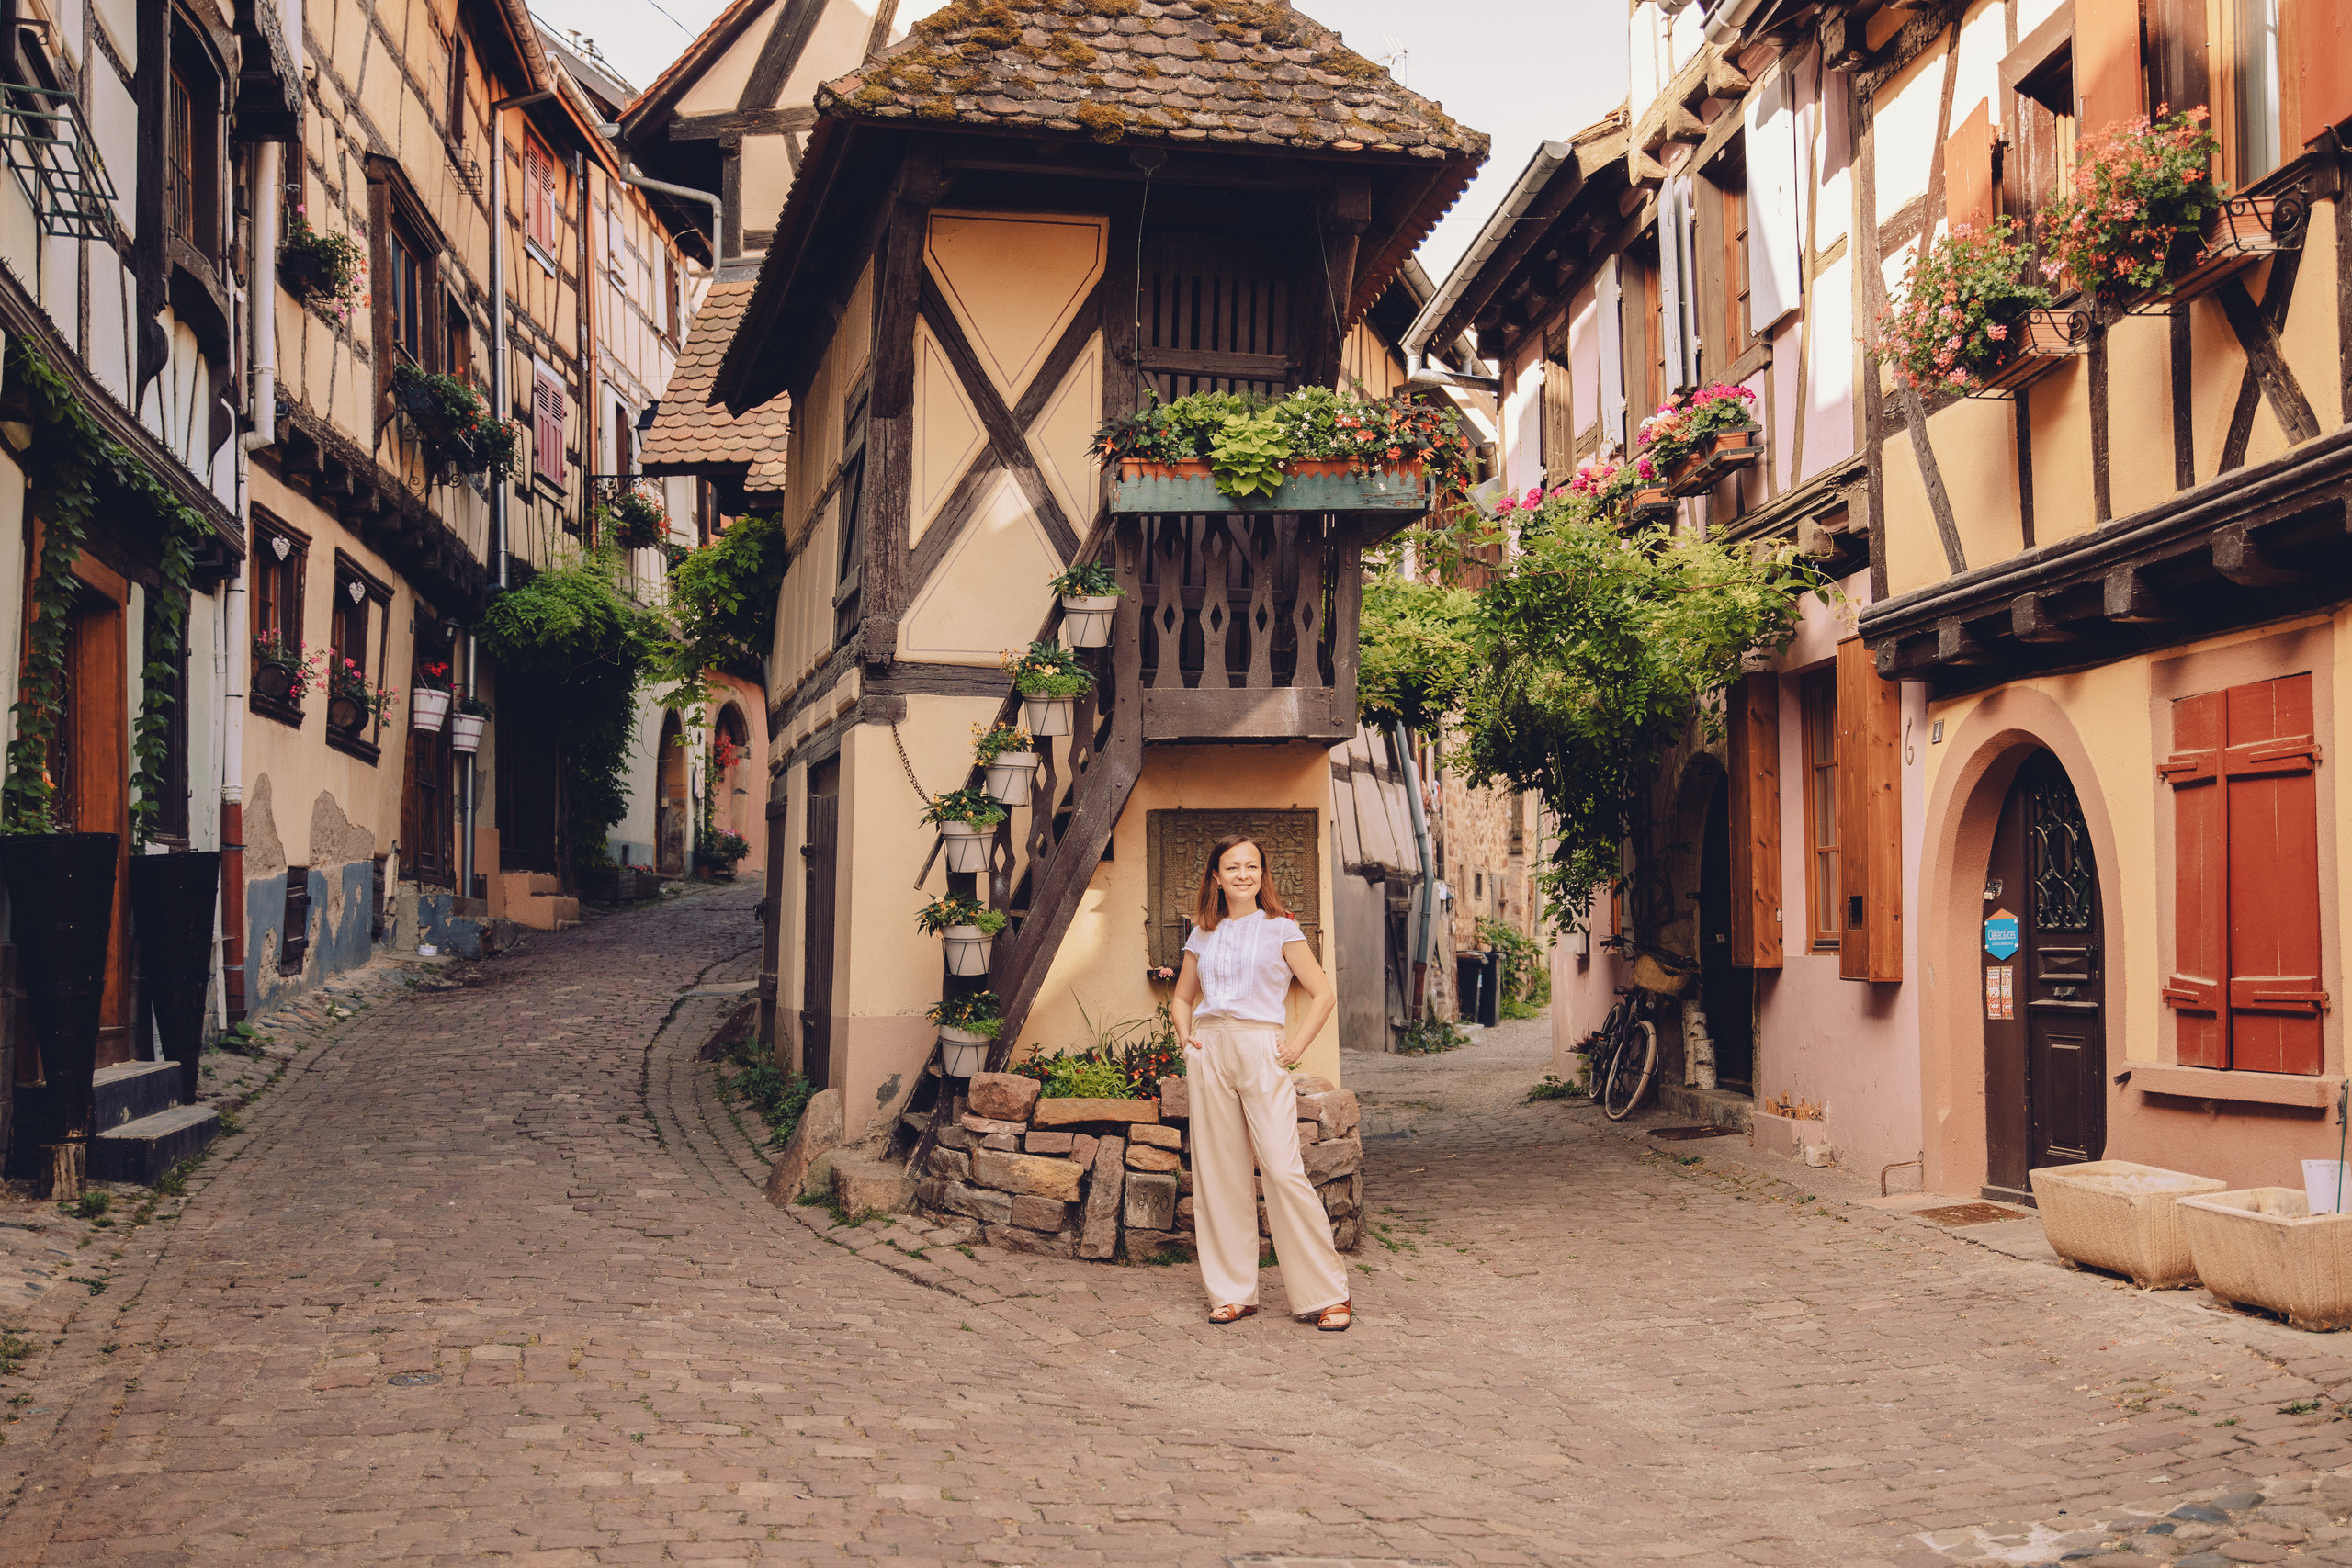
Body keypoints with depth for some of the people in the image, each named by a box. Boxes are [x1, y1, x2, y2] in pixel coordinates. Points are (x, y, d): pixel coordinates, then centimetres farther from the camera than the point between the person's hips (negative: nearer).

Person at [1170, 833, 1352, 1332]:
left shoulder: (1281, 930, 3)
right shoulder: (1203, 936, 14)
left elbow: (1323, 995, 2)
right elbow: (1182, 998, 26)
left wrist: (1296, 1046, -6)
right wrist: (1186, 1037, 9)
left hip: (1261, 1051, -4)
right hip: (1209, 1053, 4)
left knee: (1284, 1172, -10)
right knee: (1219, 1173, 4)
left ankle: (1326, 1294, -2)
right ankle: (1233, 1293, 13)